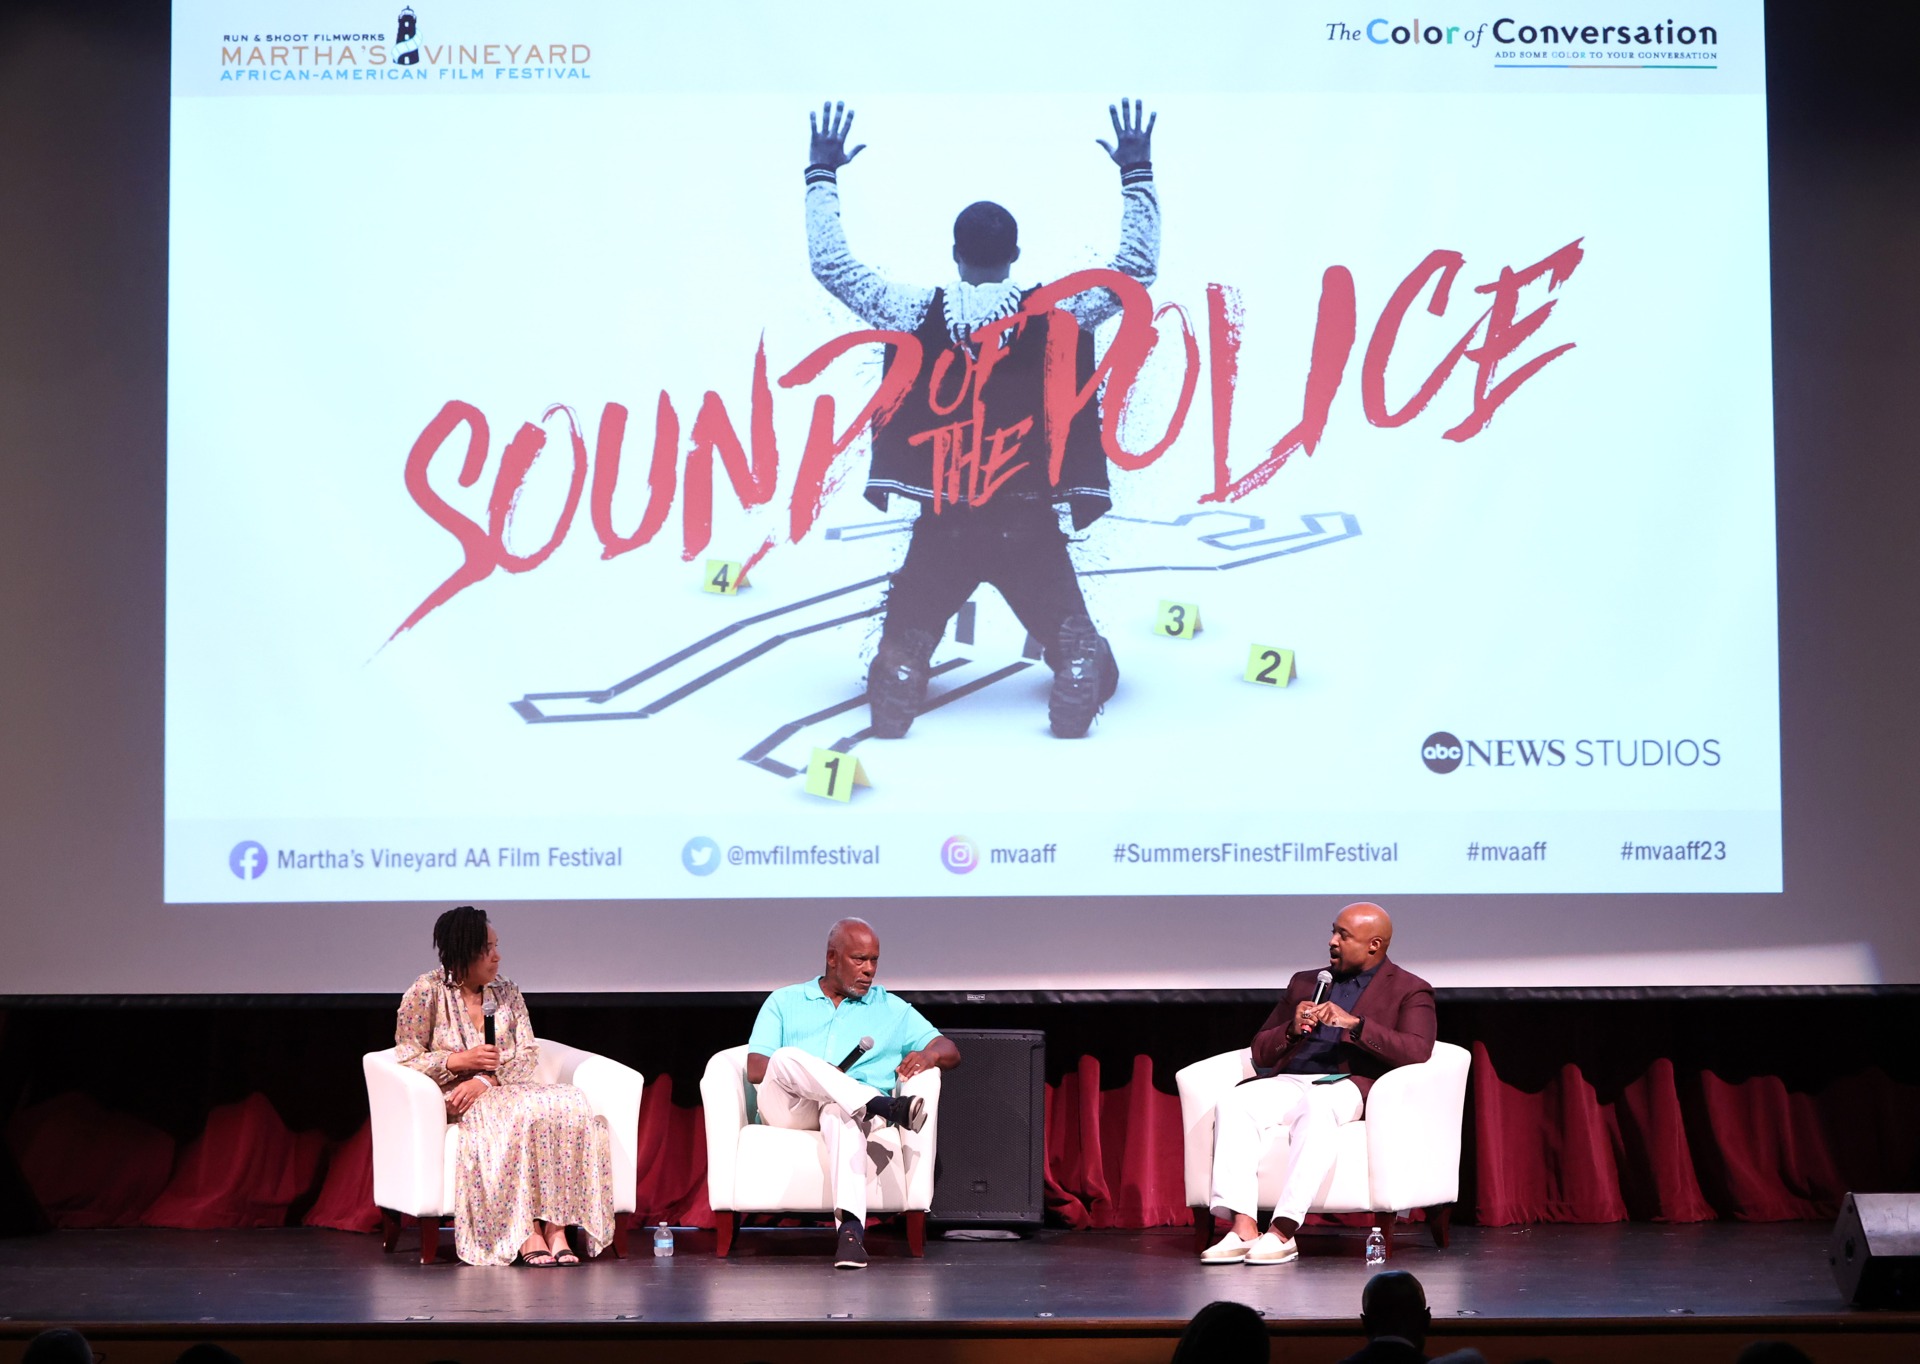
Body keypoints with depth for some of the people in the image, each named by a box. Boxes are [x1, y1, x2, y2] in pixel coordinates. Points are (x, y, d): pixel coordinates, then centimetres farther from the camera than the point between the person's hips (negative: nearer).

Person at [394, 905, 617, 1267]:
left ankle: (556, 1226, -33)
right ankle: (527, 1233, -35)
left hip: (501, 1088, 5)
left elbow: (528, 1054, 5)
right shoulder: (427, 992, 0)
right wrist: (459, 1062, -17)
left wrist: (487, 1079, -14)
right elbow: (406, 1058, -3)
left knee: (571, 1107, -27)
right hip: (451, 1098, -5)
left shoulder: (506, 992, 13)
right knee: (521, 1114, -37)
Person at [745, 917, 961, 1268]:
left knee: (840, 1110, -41)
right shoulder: (784, 1002, 22)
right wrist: (800, 1072, -11)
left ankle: (851, 1227, -60)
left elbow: (950, 1051, 18)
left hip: (848, 1107, -1)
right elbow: (756, 1069, 9)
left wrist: (929, 1054, -7)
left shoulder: (892, 1009, 25)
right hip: (787, 1109, 1)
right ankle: (886, 1105, -47)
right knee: (789, 1057, -34)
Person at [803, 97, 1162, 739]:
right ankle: (1078, 689, -18)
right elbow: (1137, 266, 6)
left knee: (907, 635, 14)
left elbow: (831, 265, 5)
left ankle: (893, 694, -15)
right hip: (1029, 525, 0)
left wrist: (823, 172, 14)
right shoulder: (1056, 312, -4)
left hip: (941, 525, 0)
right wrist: (1136, 172, 13)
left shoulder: (917, 312, -4)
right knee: (1073, 637, 11)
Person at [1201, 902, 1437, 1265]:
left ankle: (1283, 1231, -41)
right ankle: (1242, 1228, -35)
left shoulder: (1409, 991, 11)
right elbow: (1260, 1052, 23)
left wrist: (1354, 1024, -18)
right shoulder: (1305, 982, 26)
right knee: (1234, 1103, -27)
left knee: (1316, 1110, -39)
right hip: (1290, 1081, 5)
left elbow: (1418, 1051, -9)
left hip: (1351, 1085, -4)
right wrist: (1291, 1030, 1)